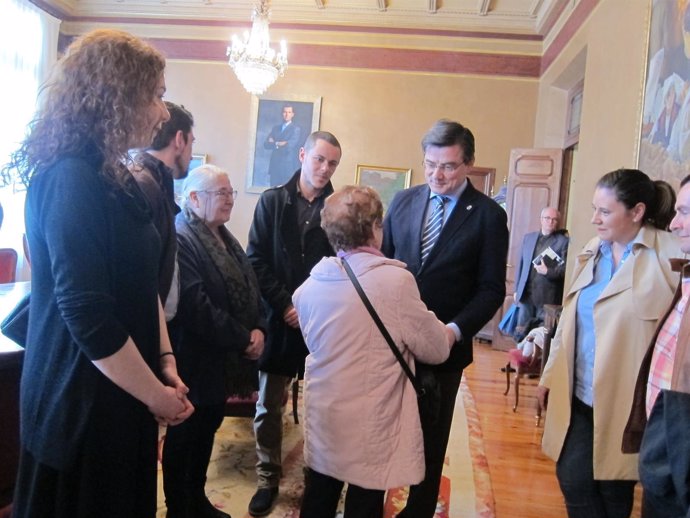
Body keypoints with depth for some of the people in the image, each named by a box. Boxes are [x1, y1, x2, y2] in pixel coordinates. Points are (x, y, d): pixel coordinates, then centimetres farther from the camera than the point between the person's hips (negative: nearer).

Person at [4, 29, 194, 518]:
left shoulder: (116, 178, 8)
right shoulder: (70, 179, -21)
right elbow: (86, 313, -26)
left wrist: (165, 363, 3)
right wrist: (156, 395, -15)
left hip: (119, 396, 8)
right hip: (82, 401, -8)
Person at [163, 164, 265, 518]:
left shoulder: (225, 237, 11)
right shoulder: (180, 239, -19)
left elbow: (249, 288, 10)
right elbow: (197, 307, -26)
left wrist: (257, 329, -6)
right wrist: (243, 339, -19)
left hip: (223, 358, 9)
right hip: (195, 360, -9)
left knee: (206, 432, 21)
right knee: (183, 437, 10)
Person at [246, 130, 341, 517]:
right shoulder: (272, 201, 3)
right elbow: (257, 260, -1)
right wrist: (285, 304, -9)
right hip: (279, 318, 1)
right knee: (269, 406, 10)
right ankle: (268, 480, 28)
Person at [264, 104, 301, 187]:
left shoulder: (296, 129, 0)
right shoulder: (275, 128, 16)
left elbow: (290, 145, -13)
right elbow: (266, 144, 7)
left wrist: (275, 143, -1)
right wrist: (278, 144, -9)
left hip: (288, 166, -5)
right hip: (274, 165, 5)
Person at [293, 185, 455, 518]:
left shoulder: (309, 286, -2)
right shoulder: (396, 280, -19)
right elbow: (436, 350, -9)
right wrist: (450, 333, 15)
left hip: (321, 420, 5)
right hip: (370, 428, -5)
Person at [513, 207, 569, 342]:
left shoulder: (564, 241, -1)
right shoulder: (528, 237, 13)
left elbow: (566, 269, -6)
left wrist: (548, 271, -20)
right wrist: (517, 289, 12)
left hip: (548, 298, -4)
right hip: (526, 294, 4)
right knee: (521, 333, 8)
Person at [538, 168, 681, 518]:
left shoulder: (671, 256, -11)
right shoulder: (592, 252, 8)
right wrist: (551, 374, 14)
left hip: (627, 399, -5)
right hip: (579, 395, 5)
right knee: (573, 480, 8)